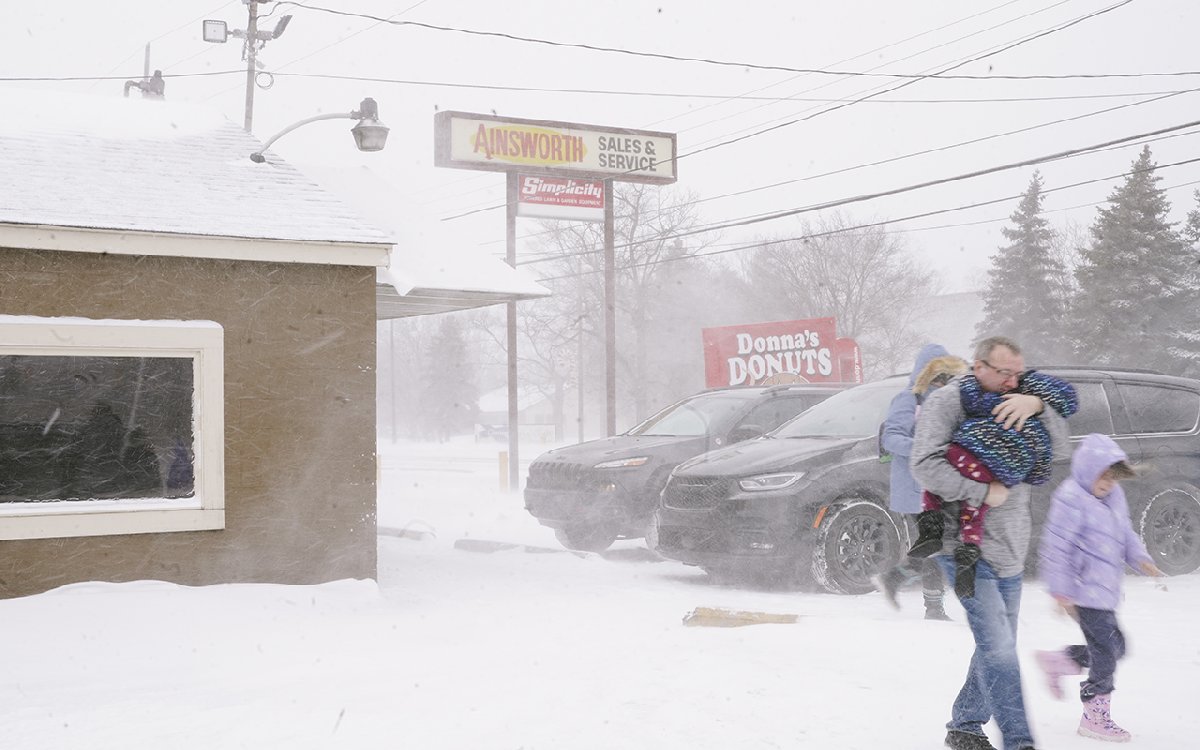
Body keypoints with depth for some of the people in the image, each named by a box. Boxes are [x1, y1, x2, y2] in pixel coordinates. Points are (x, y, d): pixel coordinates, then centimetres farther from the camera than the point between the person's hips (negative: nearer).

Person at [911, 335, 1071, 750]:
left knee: (997, 649, 14)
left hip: (1010, 553, 7)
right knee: (998, 648, -12)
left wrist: (1037, 406, -13)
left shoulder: (1015, 408, 12)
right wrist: (983, 492, -17)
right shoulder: (946, 401, -8)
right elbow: (926, 466, -18)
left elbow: (1059, 447, 4)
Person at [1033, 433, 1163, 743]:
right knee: (1106, 650, -5)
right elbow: (1056, 547, -18)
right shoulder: (1071, 498, -17)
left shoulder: (1114, 496, 11)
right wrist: (1061, 591, -19)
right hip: (1085, 591, -9)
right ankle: (1095, 717, 8)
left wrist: (1140, 559, 2)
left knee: (1114, 646, 15)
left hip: (1105, 590, 9)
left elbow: (1125, 534, 21)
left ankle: (1055, 661, 29)